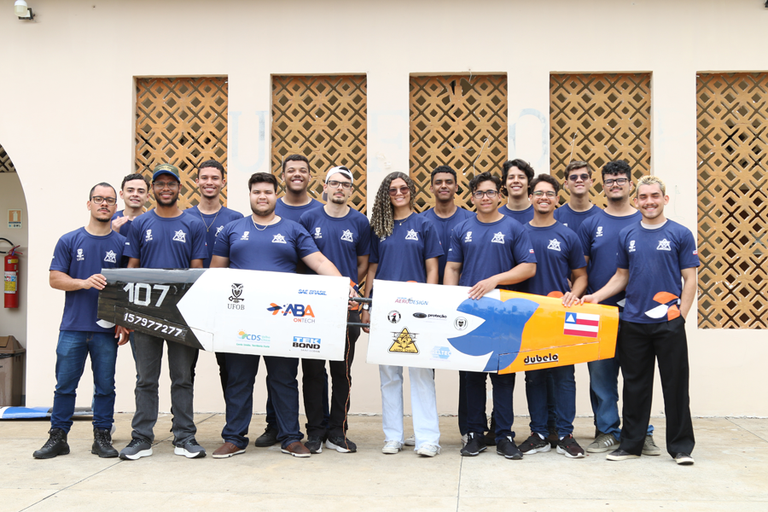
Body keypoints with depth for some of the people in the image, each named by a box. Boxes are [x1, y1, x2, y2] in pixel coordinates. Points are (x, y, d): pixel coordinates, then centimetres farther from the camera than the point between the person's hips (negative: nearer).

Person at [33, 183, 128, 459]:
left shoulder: (122, 244, 5)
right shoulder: (69, 241, 5)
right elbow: (54, 279, 1)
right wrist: (85, 283, -15)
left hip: (107, 330, 0)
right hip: (73, 327, 0)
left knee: (105, 386, 6)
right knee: (65, 384, 5)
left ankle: (102, 437, 16)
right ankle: (58, 436, 15)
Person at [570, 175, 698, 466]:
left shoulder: (680, 234, 0)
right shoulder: (627, 235, 9)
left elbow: (690, 280, -1)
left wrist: (680, 316, -8)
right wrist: (595, 296, 2)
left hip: (668, 324, -3)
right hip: (633, 322, 3)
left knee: (675, 385, 3)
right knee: (635, 385, 10)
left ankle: (681, 446, 15)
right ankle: (631, 444, 20)